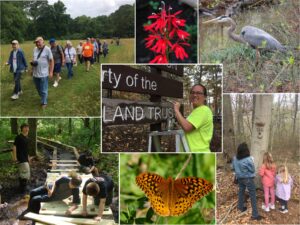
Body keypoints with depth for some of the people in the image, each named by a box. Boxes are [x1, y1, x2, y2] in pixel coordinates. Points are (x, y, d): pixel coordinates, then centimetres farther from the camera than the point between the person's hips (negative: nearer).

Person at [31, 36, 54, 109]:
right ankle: (43, 99, 38)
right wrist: (32, 62, 4)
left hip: (43, 73, -6)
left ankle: (44, 103, 16)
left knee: (43, 90, 2)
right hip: (35, 73, 6)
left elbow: (51, 61, -9)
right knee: (38, 89, 18)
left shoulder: (47, 49, -10)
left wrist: (51, 72, -12)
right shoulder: (35, 49, 8)